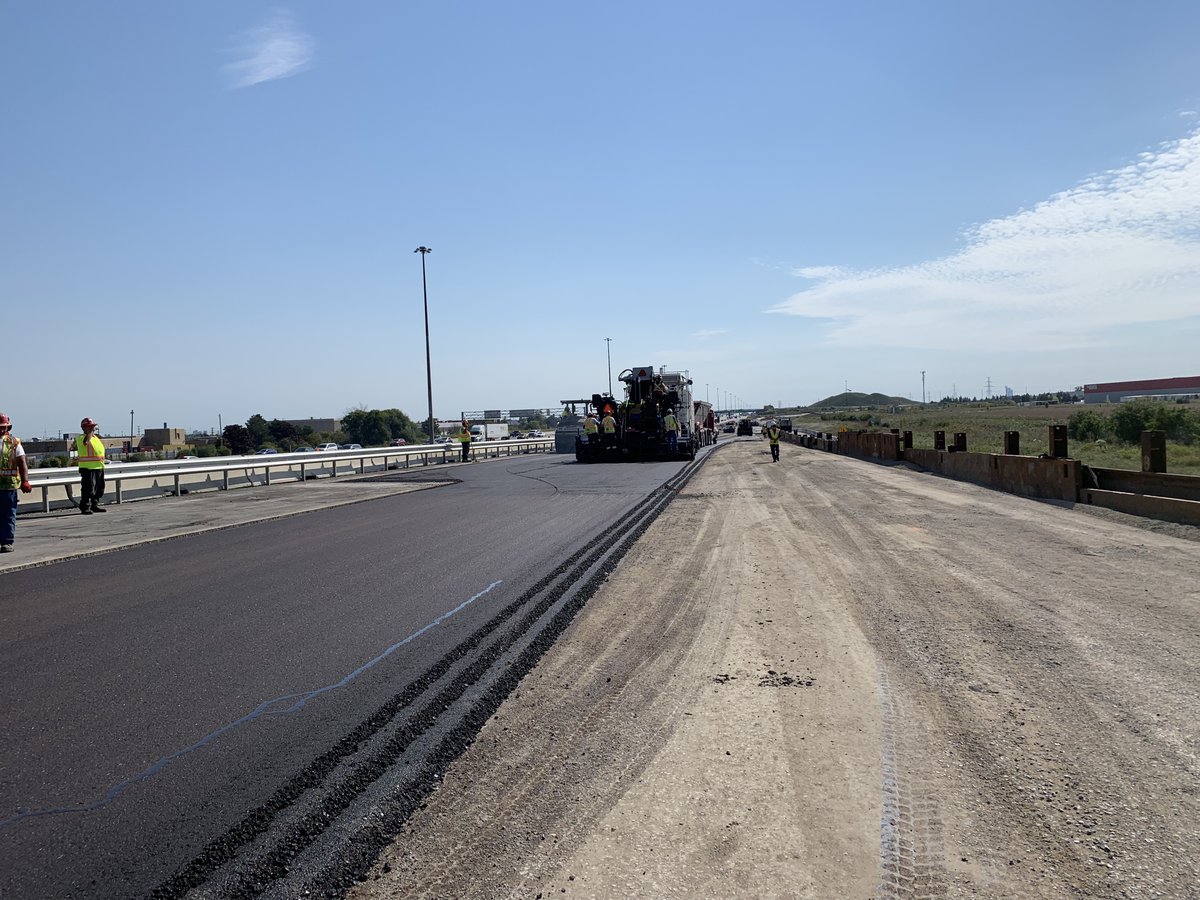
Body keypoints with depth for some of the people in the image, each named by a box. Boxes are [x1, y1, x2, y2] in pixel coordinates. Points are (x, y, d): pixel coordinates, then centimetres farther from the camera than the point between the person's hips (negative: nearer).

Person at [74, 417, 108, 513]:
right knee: (88, 489, -9)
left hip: (99, 467, 8)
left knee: (99, 489, 13)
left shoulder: (96, 438, 19)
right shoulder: (81, 438, -6)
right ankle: (85, 507, -4)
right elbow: (85, 441, -32)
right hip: (88, 468, -8)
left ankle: (95, 505, 24)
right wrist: (91, 431, -30)